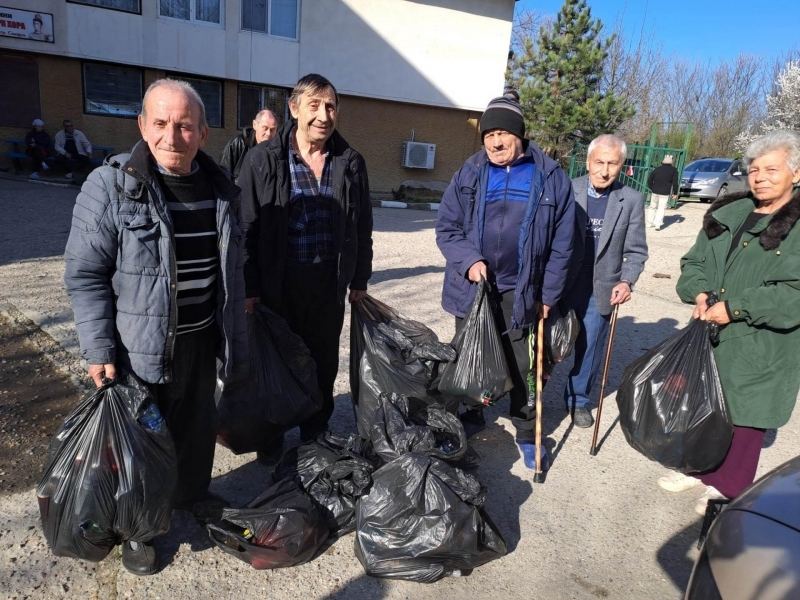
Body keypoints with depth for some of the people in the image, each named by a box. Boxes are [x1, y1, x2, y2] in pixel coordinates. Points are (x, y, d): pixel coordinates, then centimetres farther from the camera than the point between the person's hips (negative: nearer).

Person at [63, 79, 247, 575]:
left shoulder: (222, 189, 2)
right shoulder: (110, 186, -14)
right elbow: (85, 274, -11)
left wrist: (235, 336, 14)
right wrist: (99, 349, -15)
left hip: (203, 340, 5)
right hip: (139, 345, -4)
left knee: (200, 424, 21)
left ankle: (194, 492, 48)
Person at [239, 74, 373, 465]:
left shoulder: (350, 163, 3)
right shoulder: (263, 159, -6)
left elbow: (362, 226, 9)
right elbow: (247, 226, -7)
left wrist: (360, 279, 9)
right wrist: (249, 287, -10)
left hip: (329, 284, 3)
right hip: (277, 283, -2)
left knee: (324, 361, 15)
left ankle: (316, 432, 36)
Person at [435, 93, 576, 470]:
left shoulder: (551, 178, -2)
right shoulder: (469, 174, 1)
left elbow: (561, 244, 0)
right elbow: (446, 227, 2)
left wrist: (548, 295, -1)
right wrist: (468, 260, -16)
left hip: (520, 292, -2)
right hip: (471, 287, 2)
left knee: (521, 367, 7)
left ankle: (527, 434, 27)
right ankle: (472, 417, 39)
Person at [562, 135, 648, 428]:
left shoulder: (632, 200, -2)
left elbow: (636, 251, 2)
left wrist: (626, 281, -14)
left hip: (600, 292, 2)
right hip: (561, 287, -1)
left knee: (589, 349, 13)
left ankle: (578, 399, 33)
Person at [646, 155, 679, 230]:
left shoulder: (657, 169, 5)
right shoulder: (674, 170, -1)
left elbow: (649, 180, 8)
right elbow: (675, 182, -3)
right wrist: (675, 193, 4)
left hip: (655, 192, 3)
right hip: (665, 193, -2)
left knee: (653, 207, 14)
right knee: (661, 208, -1)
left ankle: (649, 223, 18)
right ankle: (658, 224, -10)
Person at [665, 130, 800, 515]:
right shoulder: (727, 214, 7)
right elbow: (694, 262, 12)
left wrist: (736, 307, -21)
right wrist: (699, 294, -7)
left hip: (761, 349, -5)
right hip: (708, 337, 6)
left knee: (744, 420, 9)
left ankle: (729, 491, 30)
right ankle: (701, 469, 41)